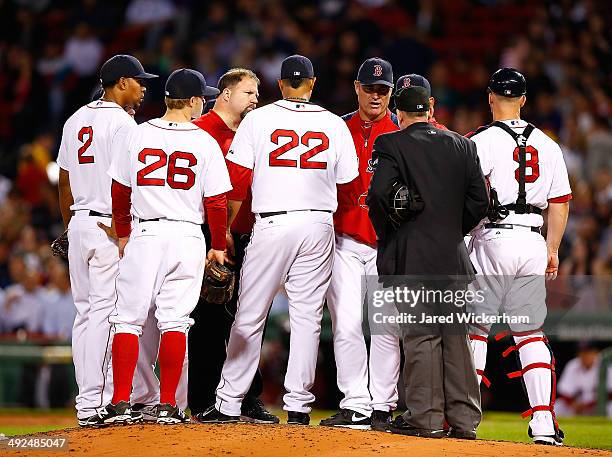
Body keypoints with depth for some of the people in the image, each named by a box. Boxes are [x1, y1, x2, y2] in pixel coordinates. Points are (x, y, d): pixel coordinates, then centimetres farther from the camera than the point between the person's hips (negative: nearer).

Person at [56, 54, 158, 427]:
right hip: (112, 227, -8)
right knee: (105, 313, -8)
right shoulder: (122, 121, -10)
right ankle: (97, 404, -11)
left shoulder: (75, 120, 15)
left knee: (85, 313, 9)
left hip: (79, 224, 8)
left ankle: (88, 402, 10)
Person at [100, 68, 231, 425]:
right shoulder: (205, 142, -1)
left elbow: (120, 192, 8)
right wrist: (218, 247, 10)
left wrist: (123, 235, 20)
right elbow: (217, 201, -2)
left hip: (144, 235, 1)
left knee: (129, 318, 4)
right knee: (174, 321, 3)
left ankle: (121, 404, -3)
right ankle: (168, 406, 1)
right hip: (187, 237, -1)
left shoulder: (136, 135, 3)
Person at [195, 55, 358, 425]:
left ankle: (229, 403, 4)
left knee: (250, 316, 3)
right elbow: (350, 181, 6)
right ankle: (299, 405, 2)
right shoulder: (335, 124, 5)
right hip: (319, 225, 2)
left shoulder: (258, 119, 0)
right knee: (307, 316, 5)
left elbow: (236, 179, -2)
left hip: (272, 224, -1)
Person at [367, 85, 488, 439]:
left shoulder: (391, 144, -3)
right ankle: (464, 420, 8)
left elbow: (379, 193, -16)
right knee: (456, 336, 7)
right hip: (454, 257, 4)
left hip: (411, 257, -4)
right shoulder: (462, 145, 10)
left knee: (420, 336, -1)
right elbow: (480, 200, 4)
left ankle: (426, 418, -1)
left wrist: (387, 236, -2)